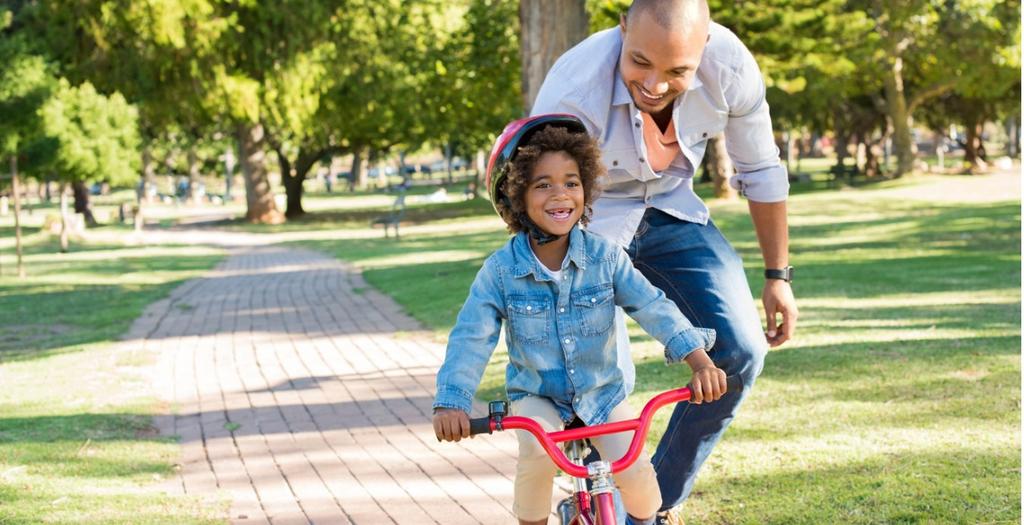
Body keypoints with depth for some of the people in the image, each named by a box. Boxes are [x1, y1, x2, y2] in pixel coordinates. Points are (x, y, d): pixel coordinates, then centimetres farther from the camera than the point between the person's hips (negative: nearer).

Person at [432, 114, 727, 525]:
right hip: (535, 395, -1)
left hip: (602, 392, 1)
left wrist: (701, 362, -31)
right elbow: (471, 338, -18)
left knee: (635, 470, -18)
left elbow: (654, 307, -18)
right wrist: (450, 402, -33)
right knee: (537, 452, -32)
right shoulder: (501, 270, -14)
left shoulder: (605, 257, -11)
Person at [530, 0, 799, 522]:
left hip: (670, 212, 4)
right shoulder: (571, 93, -36)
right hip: (590, 226, -4)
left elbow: (760, 170, -6)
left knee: (740, 353, -11)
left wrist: (778, 275, 2)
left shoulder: (730, 66, -25)